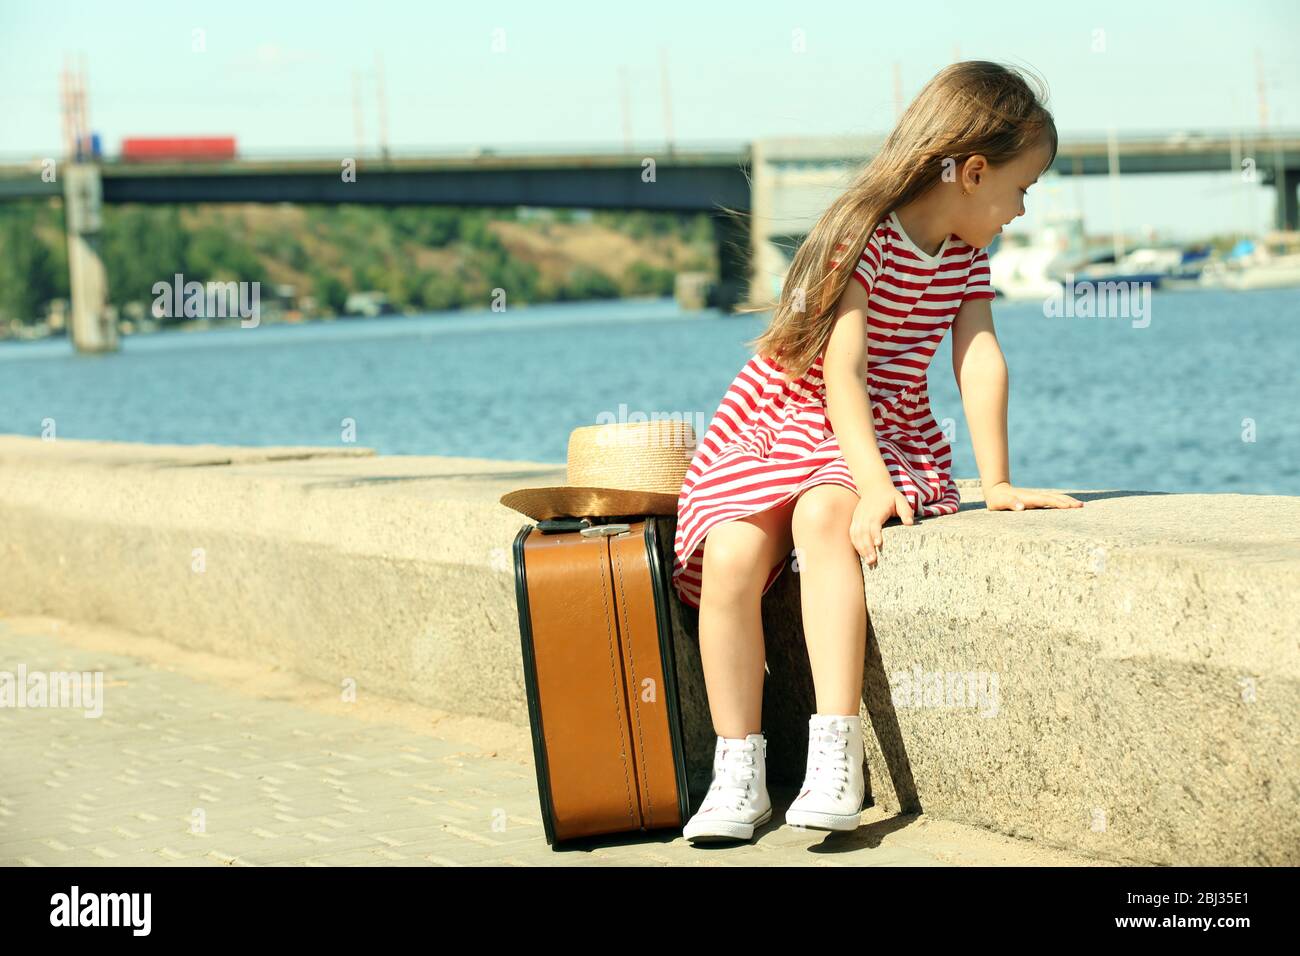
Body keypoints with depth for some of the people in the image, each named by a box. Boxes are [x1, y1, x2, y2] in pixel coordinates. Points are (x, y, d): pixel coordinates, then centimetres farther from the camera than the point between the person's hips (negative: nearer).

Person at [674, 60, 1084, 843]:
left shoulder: (966, 257, 5)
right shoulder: (861, 237, -16)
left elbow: (980, 363, -4)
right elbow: (841, 372, -22)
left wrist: (996, 483, -14)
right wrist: (874, 483, -32)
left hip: (889, 434, 3)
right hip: (780, 421, -3)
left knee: (821, 517, -32)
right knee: (730, 554, -29)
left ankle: (836, 751, -40)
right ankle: (739, 771, -20)